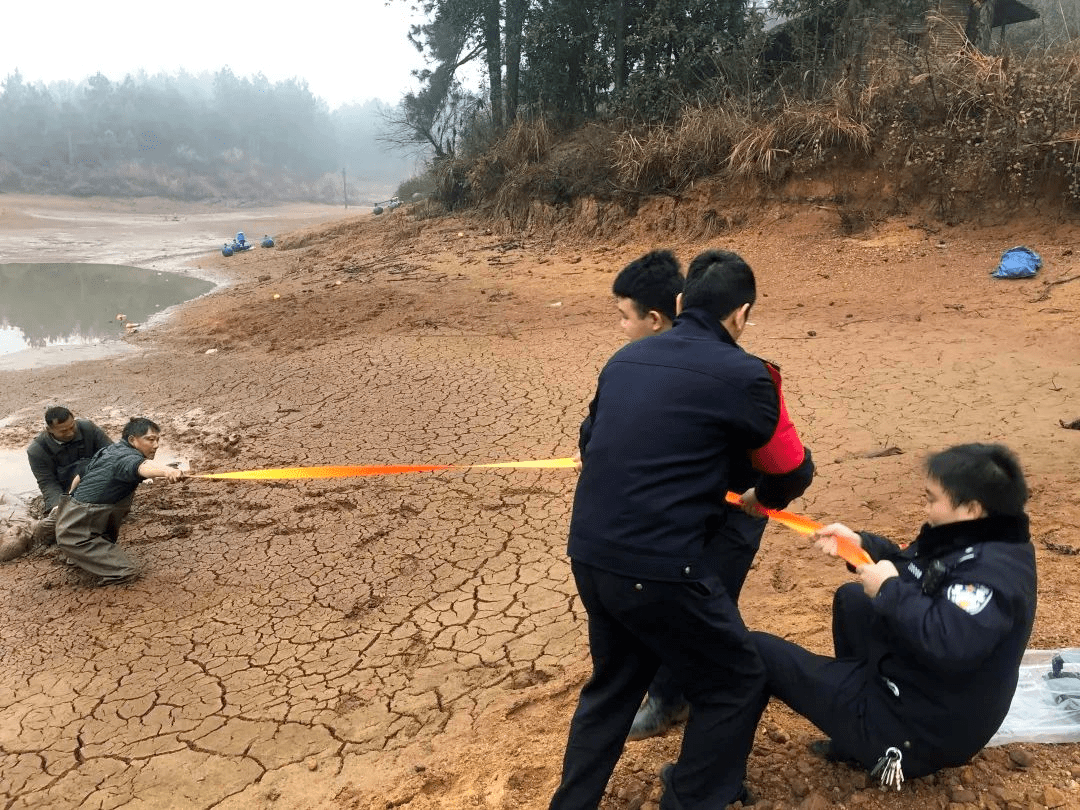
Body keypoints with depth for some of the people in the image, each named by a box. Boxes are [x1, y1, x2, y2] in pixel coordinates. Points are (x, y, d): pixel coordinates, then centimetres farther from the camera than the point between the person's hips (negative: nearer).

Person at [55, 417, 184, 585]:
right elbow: (142, 467, -46)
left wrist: (72, 501, 42)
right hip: (76, 535, -10)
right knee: (127, 571, -16)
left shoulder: (110, 450, 10)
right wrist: (167, 471, -66)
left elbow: (79, 478, 25)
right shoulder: (126, 457, -20)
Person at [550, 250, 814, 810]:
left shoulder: (626, 358, 10)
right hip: (658, 566, -7)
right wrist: (763, 498, 29)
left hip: (588, 554, 7)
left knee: (615, 682, 28)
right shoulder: (743, 376, -7)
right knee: (735, 686, 16)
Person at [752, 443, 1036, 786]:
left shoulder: (994, 570, -26)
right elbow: (911, 569, 17)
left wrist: (890, 590, -29)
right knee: (852, 598, 28)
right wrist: (860, 544, 1)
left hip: (917, 729, -10)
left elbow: (950, 646, -41)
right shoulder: (974, 543, 4)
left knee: (758, 649, -8)